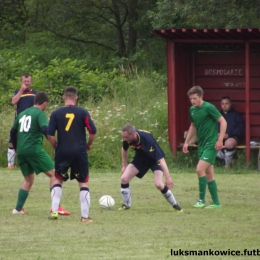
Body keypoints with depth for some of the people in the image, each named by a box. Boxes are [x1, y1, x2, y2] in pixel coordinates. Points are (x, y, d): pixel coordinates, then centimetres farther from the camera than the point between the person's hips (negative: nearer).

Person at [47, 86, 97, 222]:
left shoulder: (56, 113, -1)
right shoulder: (83, 112, -3)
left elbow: (50, 135, -4)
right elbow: (93, 131, -5)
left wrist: (56, 147, 12)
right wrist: (88, 145, 12)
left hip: (62, 152, 1)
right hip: (79, 152, -1)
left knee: (58, 180, 19)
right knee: (83, 183, 10)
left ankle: (54, 211, 8)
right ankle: (85, 215, 5)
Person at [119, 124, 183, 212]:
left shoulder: (146, 138, -39)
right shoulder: (127, 138, -23)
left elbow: (160, 158, -39)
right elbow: (124, 150, 4)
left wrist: (168, 177, -42)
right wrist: (124, 166, 7)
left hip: (154, 160, -5)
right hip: (140, 159, 5)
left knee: (159, 184, -23)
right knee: (124, 178, -11)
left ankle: (175, 204, -1)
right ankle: (126, 204, 9)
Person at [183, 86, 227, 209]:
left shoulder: (209, 107, -13)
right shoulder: (192, 110, 9)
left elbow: (223, 122, -12)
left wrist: (220, 140, -19)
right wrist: (187, 142, 21)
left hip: (211, 144, -8)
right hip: (201, 144, 8)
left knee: (200, 169, -18)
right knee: (209, 175, 8)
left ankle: (202, 200, -9)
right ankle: (216, 203, 13)